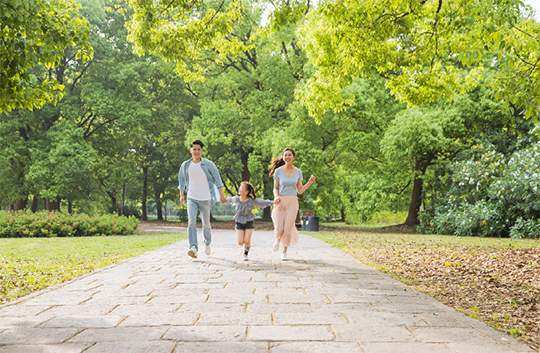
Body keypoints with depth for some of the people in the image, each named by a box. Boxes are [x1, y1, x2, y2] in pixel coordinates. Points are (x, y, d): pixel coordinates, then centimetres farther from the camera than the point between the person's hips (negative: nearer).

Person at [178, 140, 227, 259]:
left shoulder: (208, 164, -5)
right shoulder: (185, 165, 2)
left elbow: (217, 179, 0)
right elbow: (181, 180, 17)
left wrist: (222, 195, -3)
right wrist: (181, 195, 16)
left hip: (205, 199, -1)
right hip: (191, 198, 1)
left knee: (206, 223, 10)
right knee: (191, 222, -17)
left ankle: (207, 244, 35)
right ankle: (193, 248, -23)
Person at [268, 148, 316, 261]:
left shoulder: (298, 172, 3)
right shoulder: (278, 171, -3)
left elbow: (299, 190, 7)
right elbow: (275, 188, 2)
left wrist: (310, 182, -4)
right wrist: (276, 196, -17)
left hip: (292, 202, 1)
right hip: (280, 202, -1)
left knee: (288, 228, -3)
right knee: (279, 229, -8)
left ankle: (284, 252, 17)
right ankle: (278, 239, 31)